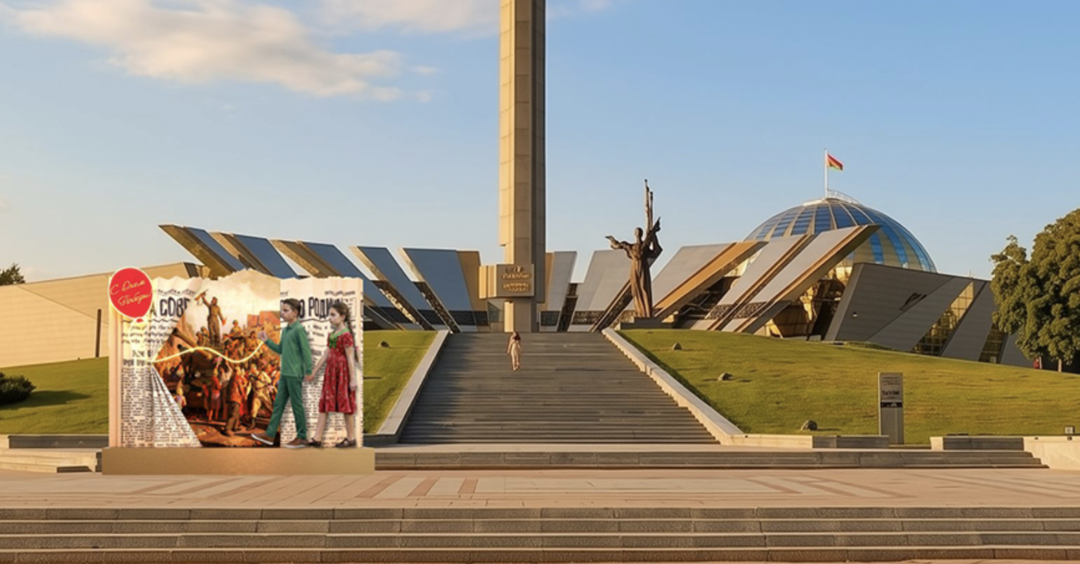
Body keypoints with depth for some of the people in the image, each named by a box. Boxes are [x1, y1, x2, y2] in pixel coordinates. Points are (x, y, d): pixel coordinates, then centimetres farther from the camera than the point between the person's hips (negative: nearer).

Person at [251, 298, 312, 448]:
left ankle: (302, 437, 7)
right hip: (285, 374, 8)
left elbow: (306, 350, -15)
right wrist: (267, 341, 8)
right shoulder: (285, 330, 13)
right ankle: (270, 434, 16)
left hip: (295, 374, -8)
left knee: (297, 404, -1)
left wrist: (308, 371, -17)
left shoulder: (299, 329, -12)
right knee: (278, 403, 11)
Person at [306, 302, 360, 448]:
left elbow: (350, 358, -15)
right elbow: (326, 355, 15)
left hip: (342, 373, -8)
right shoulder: (331, 334, 11)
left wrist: (353, 379, -16)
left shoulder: (346, 335, -13)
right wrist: (313, 372, 17)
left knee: (346, 402, 1)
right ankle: (317, 438, 8)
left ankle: (351, 438, 12)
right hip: (331, 373, 8)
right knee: (324, 402, 6)